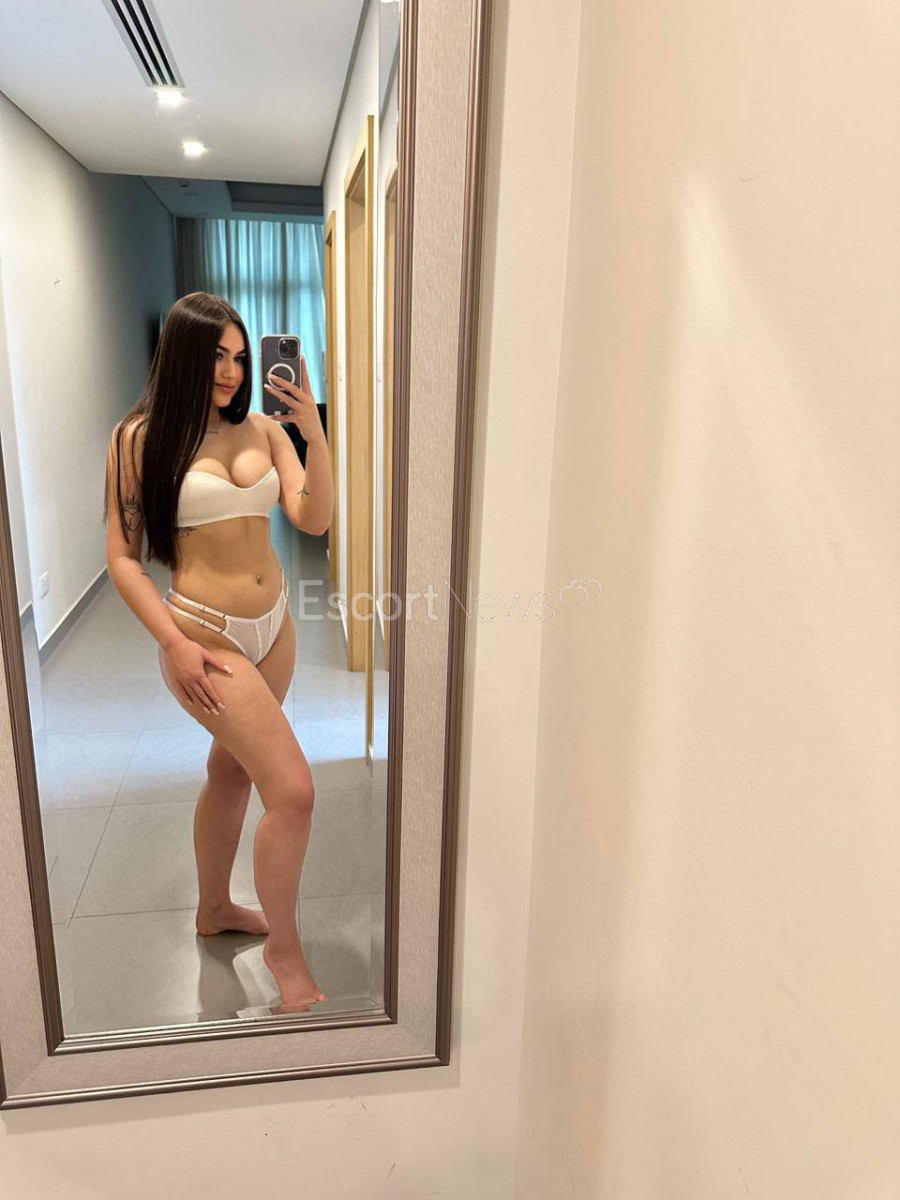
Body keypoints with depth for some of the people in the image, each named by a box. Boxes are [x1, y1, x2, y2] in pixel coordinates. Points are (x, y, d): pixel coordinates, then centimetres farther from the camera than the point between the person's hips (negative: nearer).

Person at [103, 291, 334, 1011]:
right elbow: (122, 556, -7)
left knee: (231, 770, 21)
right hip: (207, 635, -5)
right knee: (293, 790, -9)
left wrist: (312, 428, -17)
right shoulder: (141, 439, -8)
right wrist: (174, 644, -15)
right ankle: (284, 949, 15)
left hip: (275, 625, 6)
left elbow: (314, 520, -7)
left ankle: (215, 910, 45)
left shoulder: (263, 429, 3)